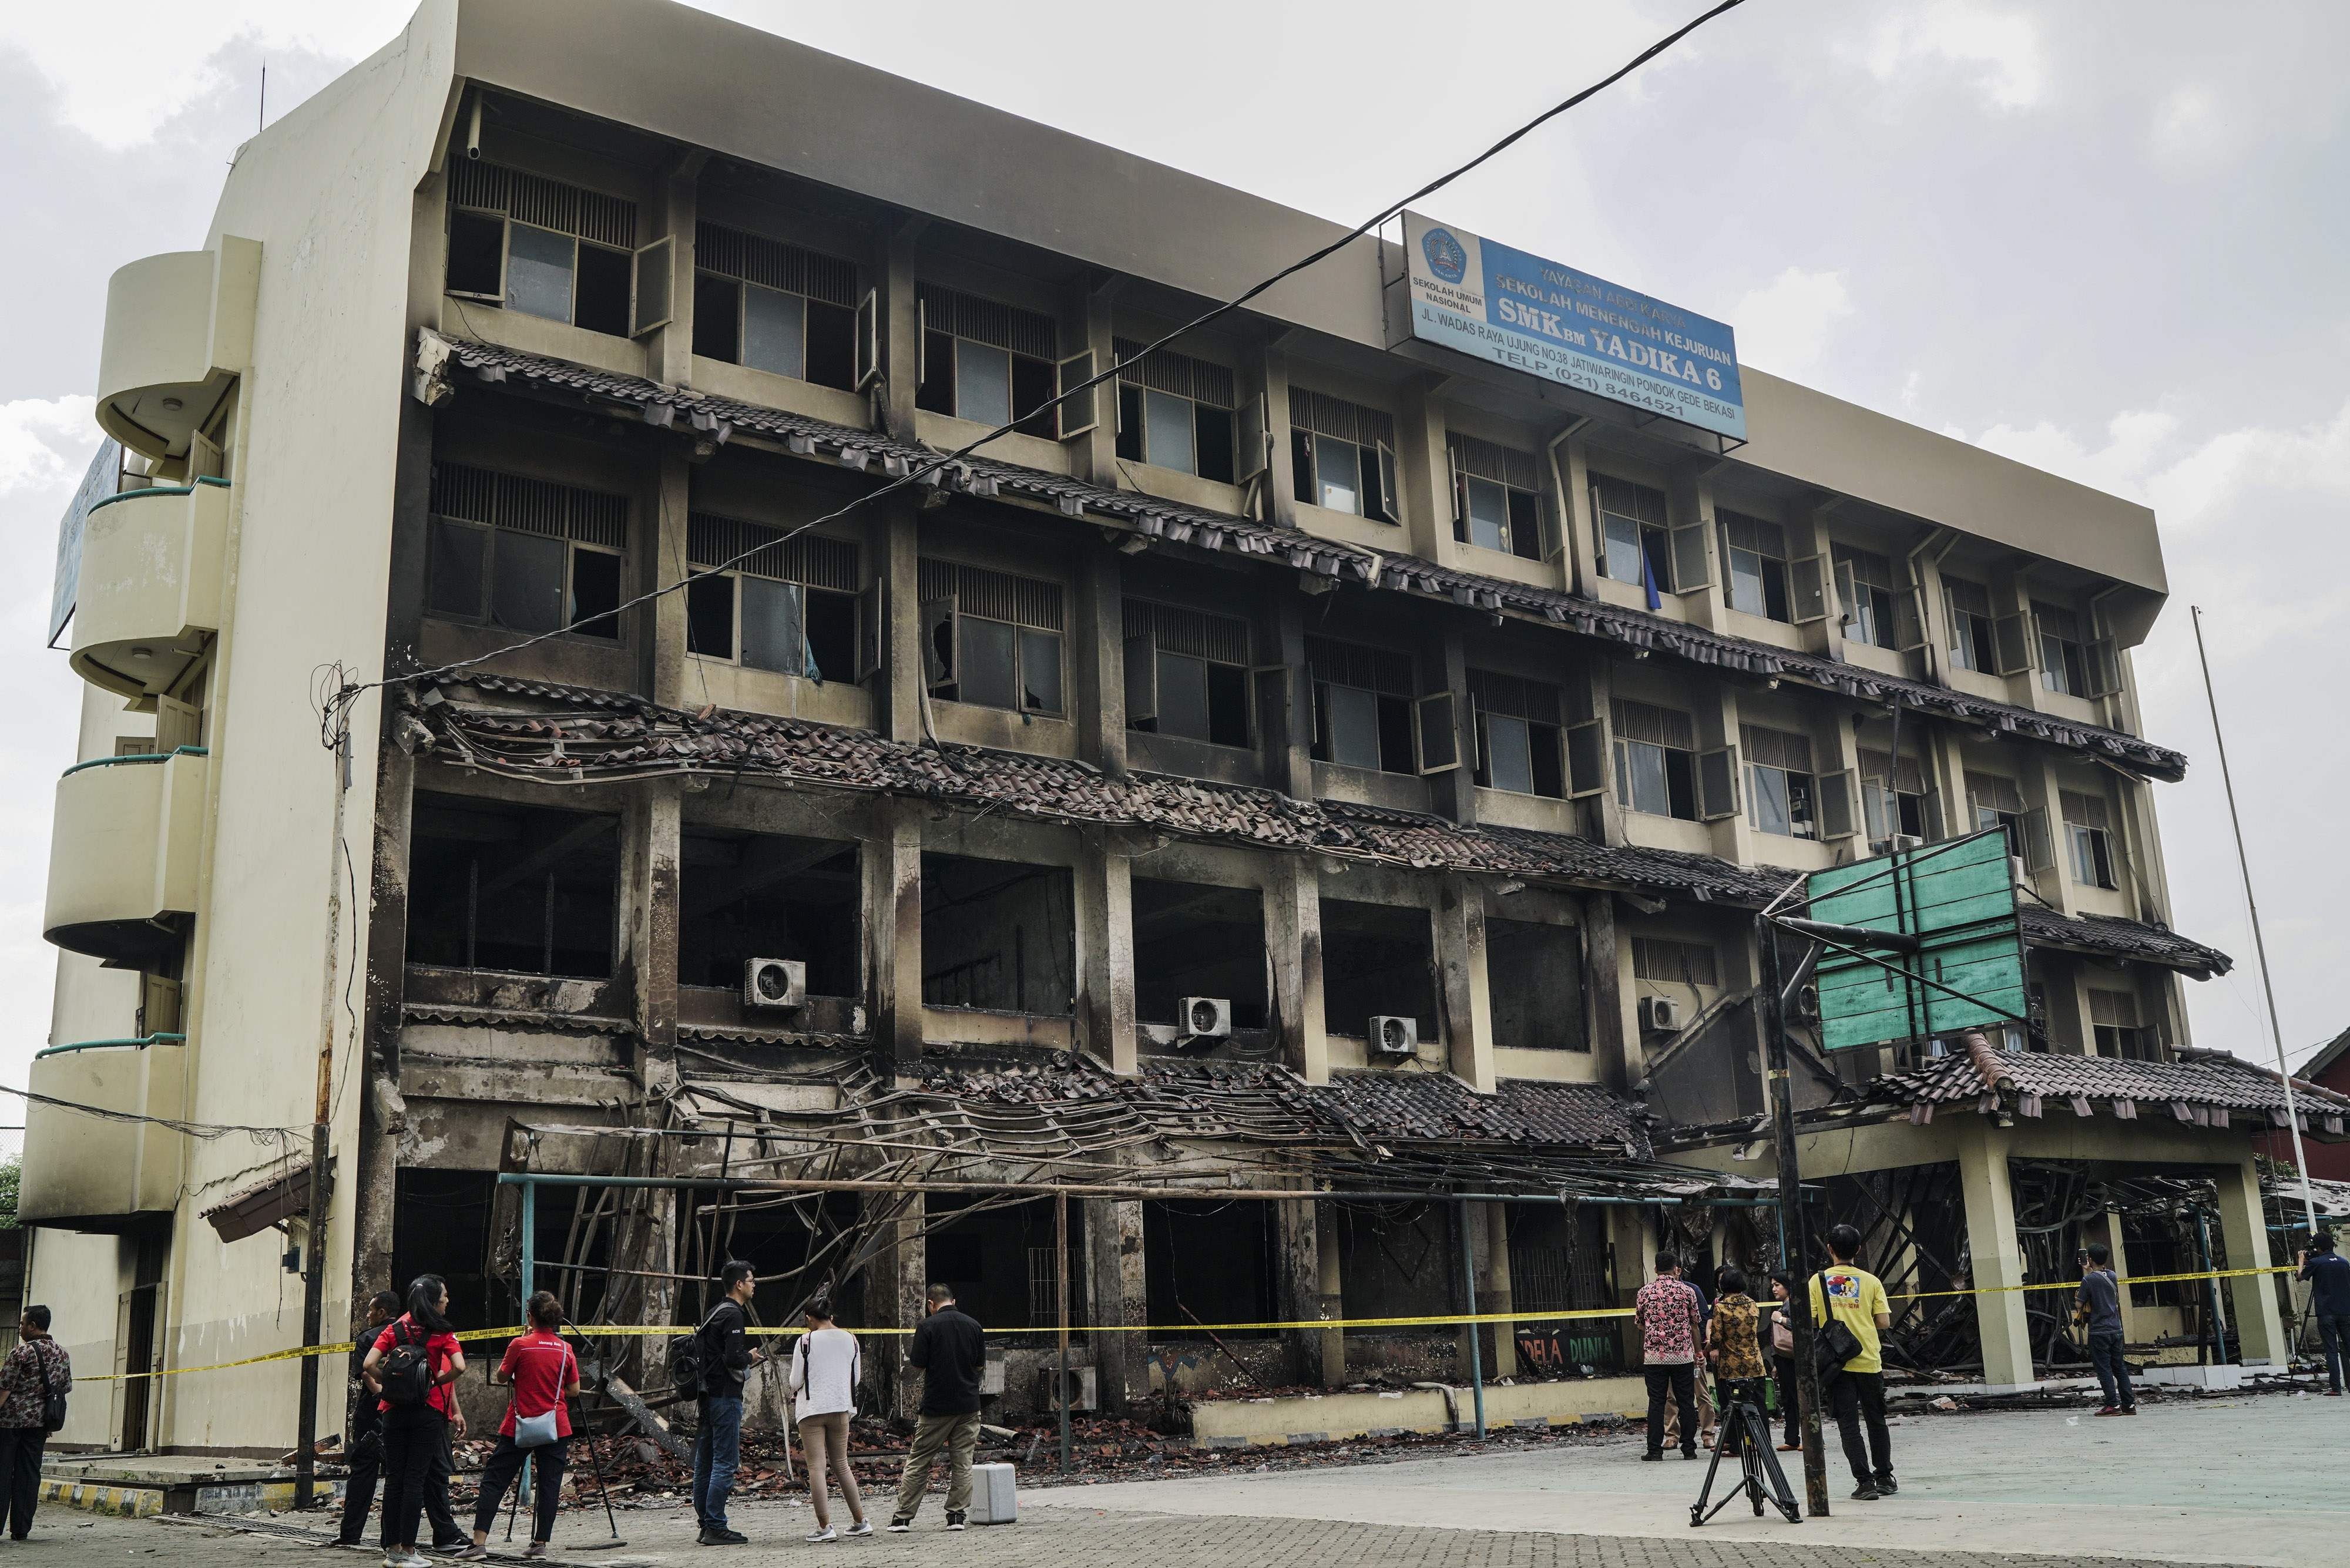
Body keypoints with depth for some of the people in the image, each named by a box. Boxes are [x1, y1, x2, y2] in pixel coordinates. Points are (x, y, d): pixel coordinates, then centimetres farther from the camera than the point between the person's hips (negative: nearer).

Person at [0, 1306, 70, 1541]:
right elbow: (66, 1390, 14)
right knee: (30, 1473, 7)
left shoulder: (22, 1352, -11)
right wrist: (51, 1423, 21)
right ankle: (21, 1528, 7)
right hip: (40, 1422, 5)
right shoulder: (62, 1354, 9)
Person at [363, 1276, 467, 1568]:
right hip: (428, 1411, -3)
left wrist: (386, 1384, 9)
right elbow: (459, 1368, -16)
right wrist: (436, 1382, 1)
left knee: (394, 1479, 9)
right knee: (416, 1479, 0)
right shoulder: (442, 1333, -4)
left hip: (394, 1412, 3)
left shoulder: (394, 1329, 5)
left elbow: (368, 1365, -6)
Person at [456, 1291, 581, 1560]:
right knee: (549, 1484, 8)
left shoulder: (520, 1345, -9)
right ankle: (540, 1542, 8)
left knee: (494, 1480, 4)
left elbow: (501, 1377, 5)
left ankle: (479, 1542, -2)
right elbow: (574, 1391, 4)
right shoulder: (565, 1350, -1)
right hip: (556, 1427, 2)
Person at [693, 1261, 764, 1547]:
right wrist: (750, 1358, -3)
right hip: (725, 1396, -10)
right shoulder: (733, 1315, -13)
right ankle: (716, 1528, -7)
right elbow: (733, 1358, -22)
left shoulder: (714, 1313, 17)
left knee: (704, 1463, 11)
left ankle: (705, 1524, 17)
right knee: (725, 1462, -7)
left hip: (707, 1394, 10)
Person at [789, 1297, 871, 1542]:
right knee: (841, 1465, 15)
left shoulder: (806, 1341, -7)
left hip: (812, 1410, -4)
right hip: (841, 1408, 5)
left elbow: (796, 1382, -5)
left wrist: (794, 1389, 17)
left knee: (816, 1467, -1)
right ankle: (860, 1521, 17)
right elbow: (857, 1377, 11)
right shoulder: (850, 1339, 5)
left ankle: (824, 1526, -5)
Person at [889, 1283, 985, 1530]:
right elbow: (980, 1365, 8)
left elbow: (918, 1362, -7)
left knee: (918, 1462, 5)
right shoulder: (973, 1326, 4)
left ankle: (903, 1516, 8)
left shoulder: (928, 1326, -7)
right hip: (968, 1404, 3)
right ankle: (957, 1516, 5)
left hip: (936, 1405, -3)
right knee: (962, 1462, 7)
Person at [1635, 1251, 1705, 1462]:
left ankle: (1655, 1449, 1)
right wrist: (1699, 1352, 15)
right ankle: (1689, 1448, 9)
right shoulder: (1687, 1291, 0)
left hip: (1655, 1355, 0)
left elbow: (1639, 1324, 10)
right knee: (1686, 1401, 7)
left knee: (1657, 1401, 3)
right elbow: (1695, 1325, 5)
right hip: (1684, 1354, 0)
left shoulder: (1645, 1292, 1)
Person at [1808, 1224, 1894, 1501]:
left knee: (1848, 1424, 2)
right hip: (1869, 1361, 1)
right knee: (1876, 1420, 15)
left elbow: (1808, 1321, -8)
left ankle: (1865, 1482, -3)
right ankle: (1884, 1478, 23)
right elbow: (1884, 1322, -5)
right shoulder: (1871, 1281, -2)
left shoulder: (1818, 1281, -3)